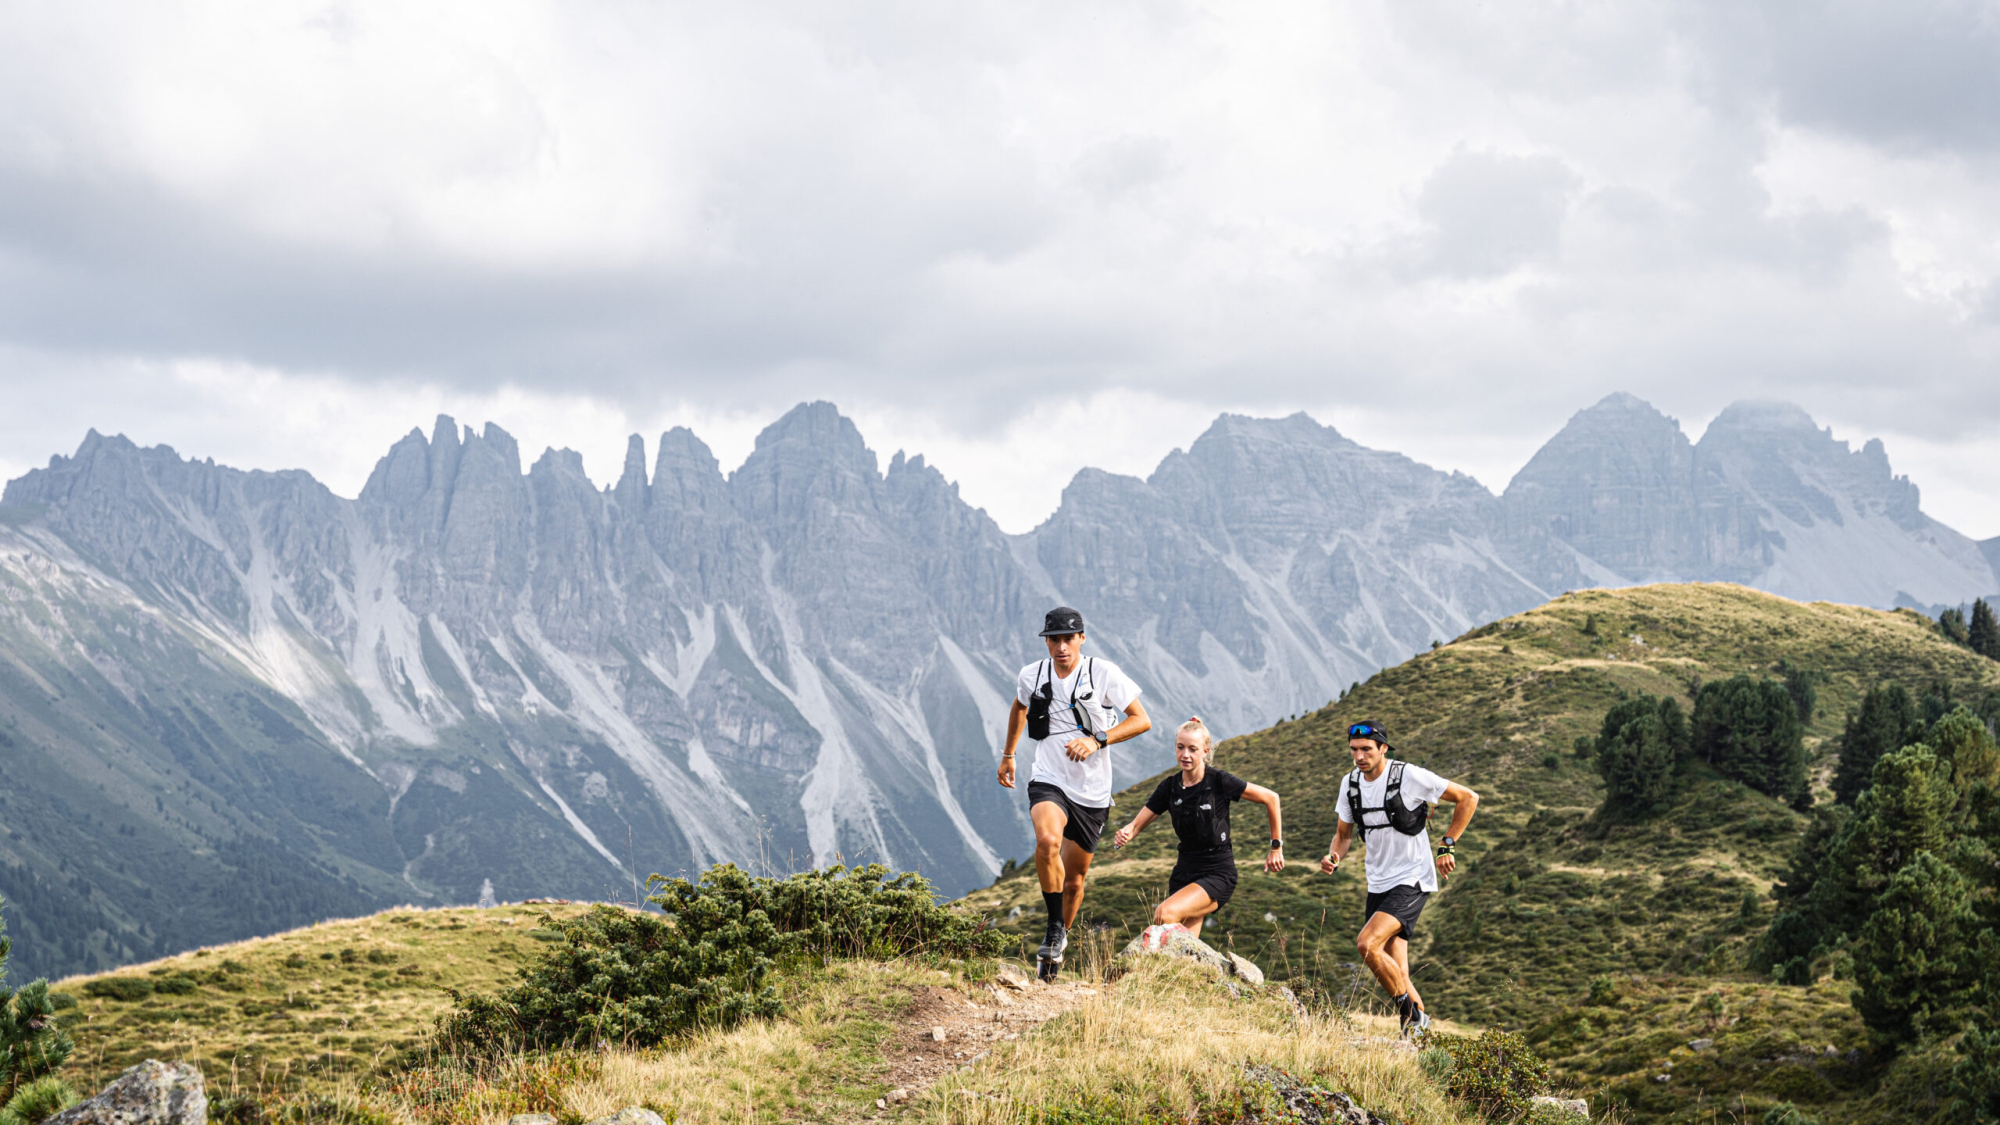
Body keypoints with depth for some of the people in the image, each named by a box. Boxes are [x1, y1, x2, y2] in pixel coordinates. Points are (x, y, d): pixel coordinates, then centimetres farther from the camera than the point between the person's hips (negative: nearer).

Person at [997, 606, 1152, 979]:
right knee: (1047, 841, -31)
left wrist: (1097, 740, -21)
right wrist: (1007, 755, 29)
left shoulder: (1103, 673, -10)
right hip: (1048, 781, 0)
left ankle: (1058, 944, 35)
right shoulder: (1031, 676, -1)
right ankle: (1053, 930, -16)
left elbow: (1141, 720, -9)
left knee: (1074, 880, 9)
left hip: (1091, 791, 0)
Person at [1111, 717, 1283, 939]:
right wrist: (1124, 835, -22)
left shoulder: (1219, 781, -11)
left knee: (1165, 914, -27)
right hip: (1184, 872, 6)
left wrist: (1276, 847, -1)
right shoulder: (1169, 787, 3)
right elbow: (1137, 824, 2)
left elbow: (1271, 798, -4)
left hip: (1218, 873, -6)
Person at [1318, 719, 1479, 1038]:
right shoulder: (1352, 784, 4)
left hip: (1411, 881, -6)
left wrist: (1447, 846, -10)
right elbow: (1343, 834, 15)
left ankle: (1413, 1015, -7)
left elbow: (1468, 798, -7)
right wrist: (1333, 857, -7)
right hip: (1378, 885, 6)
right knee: (1396, 973, 4)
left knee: (1367, 944, -24)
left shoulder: (1409, 776, -14)